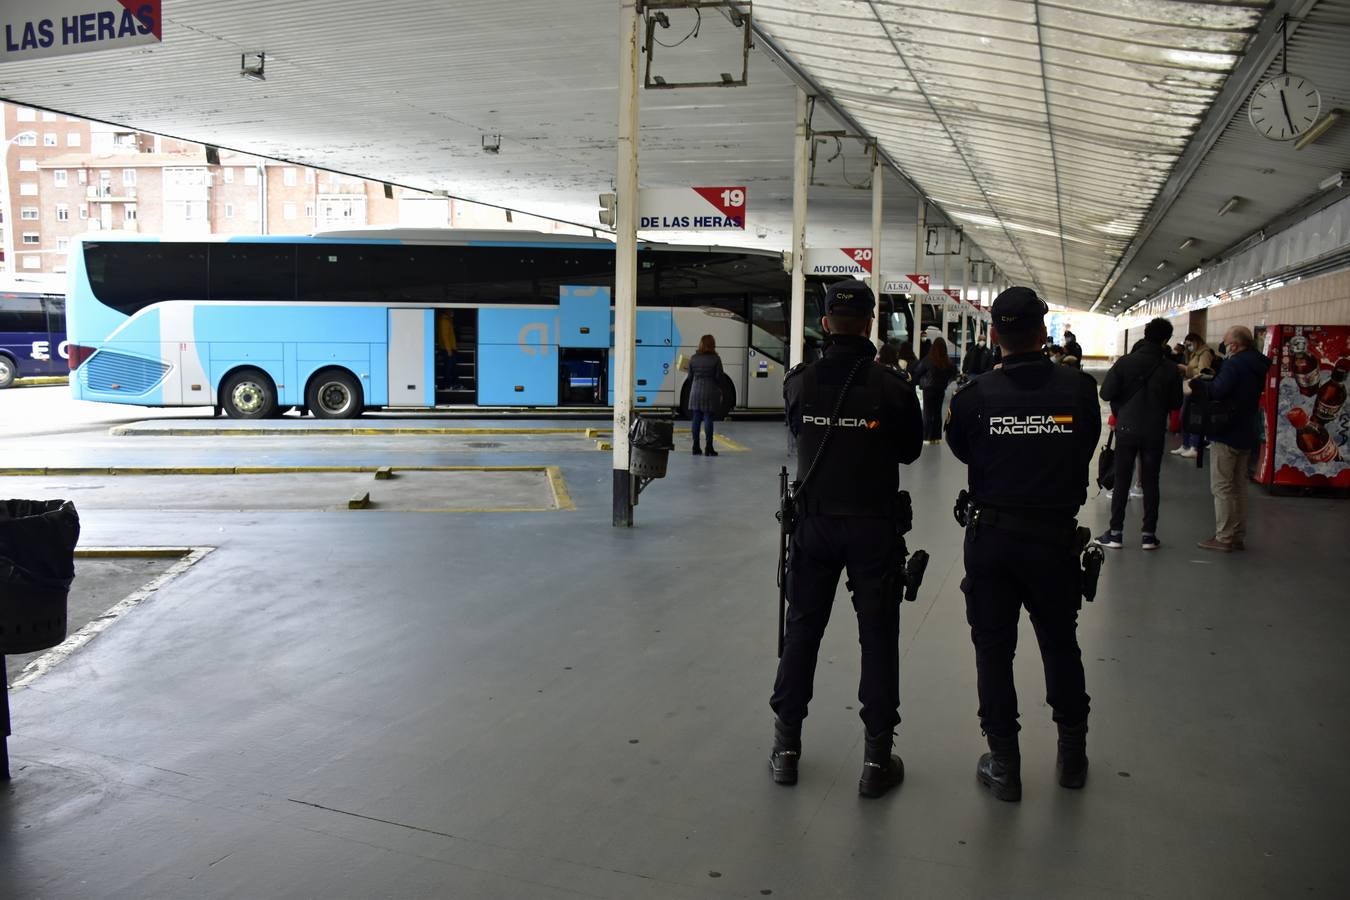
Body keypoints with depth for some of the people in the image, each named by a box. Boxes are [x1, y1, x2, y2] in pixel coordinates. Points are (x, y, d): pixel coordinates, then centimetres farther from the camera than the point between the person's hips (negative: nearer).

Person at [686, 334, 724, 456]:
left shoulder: (693, 358, 2)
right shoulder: (716, 359, -7)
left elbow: (690, 376, 5)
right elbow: (719, 377, -5)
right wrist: (720, 392, 7)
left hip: (696, 392, 3)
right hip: (710, 392, -3)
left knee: (695, 419, 7)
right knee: (708, 420, -2)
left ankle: (696, 447, 10)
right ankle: (709, 448, -2)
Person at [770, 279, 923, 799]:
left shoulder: (799, 382, -5)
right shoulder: (892, 386, -11)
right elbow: (910, 450, 2)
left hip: (814, 521, 2)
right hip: (873, 524, -2)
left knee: (802, 629, 13)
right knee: (877, 636, 7)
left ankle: (786, 746, 21)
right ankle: (877, 758, 12)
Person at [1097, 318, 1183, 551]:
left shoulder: (1125, 362, -9)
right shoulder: (1170, 368, -6)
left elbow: (1106, 393, -12)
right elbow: (1176, 403, 1)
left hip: (1127, 428, -1)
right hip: (1155, 432, 1)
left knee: (1121, 481, 6)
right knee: (1150, 483, 8)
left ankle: (1115, 533, 6)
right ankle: (1149, 534, 10)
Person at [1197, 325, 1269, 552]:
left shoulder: (1234, 364, -19)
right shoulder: (1258, 366, 10)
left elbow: (1216, 391, -27)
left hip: (1226, 433, -9)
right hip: (1247, 434, 9)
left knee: (1221, 488, -3)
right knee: (1239, 487, 16)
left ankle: (1223, 538, -1)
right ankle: (1238, 536, 22)